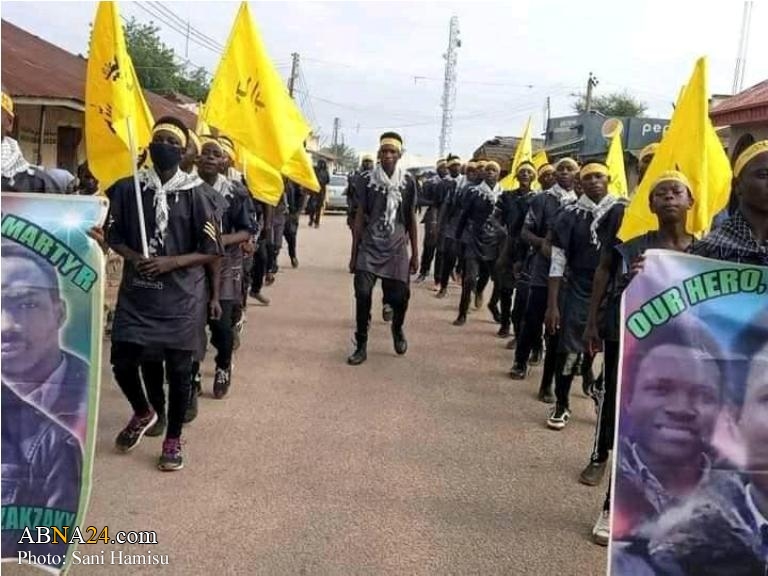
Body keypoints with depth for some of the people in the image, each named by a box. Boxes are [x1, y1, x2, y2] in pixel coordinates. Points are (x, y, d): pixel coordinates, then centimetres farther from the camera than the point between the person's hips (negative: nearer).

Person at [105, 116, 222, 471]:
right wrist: (133, 257, -11)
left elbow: (212, 250, -5)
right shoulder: (129, 188, 2)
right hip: (136, 294, 3)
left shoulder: (195, 194, -6)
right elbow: (113, 235, 10)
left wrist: (171, 262, -18)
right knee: (123, 362, 6)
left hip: (180, 297, -2)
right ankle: (142, 413, 37)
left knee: (178, 369, 6)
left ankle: (173, 439, 25)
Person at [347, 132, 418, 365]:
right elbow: (360, 217, 3)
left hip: (397, 249, 1)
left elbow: (411, 219, 7)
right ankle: (361, 345, 4)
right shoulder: (367, 180, 0)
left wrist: (415, 253, 6)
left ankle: (397, 328, 34)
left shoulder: (408, 182, 1)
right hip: (369, 247, 0)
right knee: (363, 294, -12)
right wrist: (354, 253, 3)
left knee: (400, 297, -1)